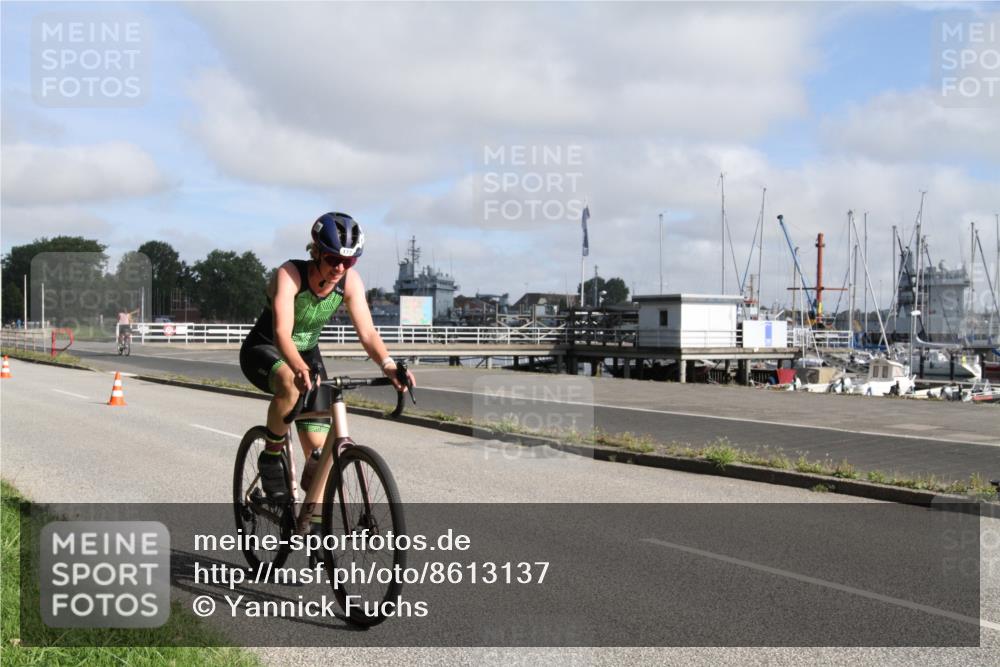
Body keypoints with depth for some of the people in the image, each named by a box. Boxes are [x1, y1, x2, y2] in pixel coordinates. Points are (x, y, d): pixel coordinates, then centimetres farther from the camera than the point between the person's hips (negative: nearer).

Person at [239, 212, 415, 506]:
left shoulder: (350, 281, -19)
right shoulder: (289, 274, -31)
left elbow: (367, 332, -26)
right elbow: (282, 333, -43)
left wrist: (387, 364, -46)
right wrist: (300, 369, -62)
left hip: (307, 353, 4)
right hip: (263, 351, -4)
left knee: (318, 448, -7)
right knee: (291, 384, -40)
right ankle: (271, 457, -16)